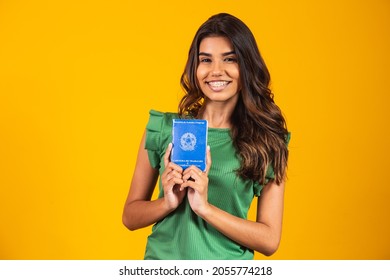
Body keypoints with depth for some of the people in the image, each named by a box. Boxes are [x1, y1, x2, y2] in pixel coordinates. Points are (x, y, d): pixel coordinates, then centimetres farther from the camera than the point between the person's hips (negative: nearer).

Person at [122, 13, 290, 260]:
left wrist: (205, 207, -20)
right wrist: (168, 202, -18)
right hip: (163, 256, 1)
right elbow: (130, 216, 1)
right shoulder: (163, 128, -4)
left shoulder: (268, 142, -6)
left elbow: (270, 241, -9)